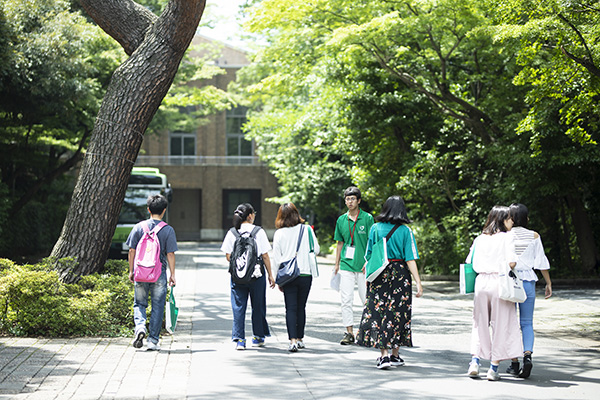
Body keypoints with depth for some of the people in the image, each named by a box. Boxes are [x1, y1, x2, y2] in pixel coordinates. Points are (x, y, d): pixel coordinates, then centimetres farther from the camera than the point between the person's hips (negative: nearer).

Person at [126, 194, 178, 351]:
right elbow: (170, 254, -5)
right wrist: (173, 274, 2)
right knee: (157, 307, 7)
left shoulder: (139, 227, 0)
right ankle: (153, 340, 8)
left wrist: (131, 271, 12)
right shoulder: (168, 230, -5)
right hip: (159, 275, -1)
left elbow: (132, 251, 2)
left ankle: (140, 325, -13)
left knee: (139, 303, 15)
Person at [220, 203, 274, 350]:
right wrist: (270, 275, 5)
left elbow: (228, 257, 1)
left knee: (238, 307, 5)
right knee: (258, 306, 14)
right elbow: (265, 256, -4)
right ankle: (258, 337, 25)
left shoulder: (232, 233, -1)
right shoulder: (259, 232, -6)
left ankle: (239, 339, 0)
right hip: (257, 274, -1)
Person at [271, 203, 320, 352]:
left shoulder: (279, 233, -4)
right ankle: (300, 339, 19)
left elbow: (276, 258, -3)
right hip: (305, 273, 1)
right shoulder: (307, 229, -2)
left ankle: (293, 340, -12)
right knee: (301, 307, 13)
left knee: (291, 308, 0)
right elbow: (316, 250, 2)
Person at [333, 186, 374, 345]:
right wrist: (337, 264, 14)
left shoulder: (367, 218, -2)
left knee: (367, 300, 1)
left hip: (363, 266, -3)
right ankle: (349, 332, 3)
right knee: (346, 300, -2)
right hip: (346, 265, 3)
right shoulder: (341, 220, 10)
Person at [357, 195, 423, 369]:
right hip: (400, 275, 0)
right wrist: (418, 282, -8)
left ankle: (384, 355, -8)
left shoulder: (375, 228, 1)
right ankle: (395, 354, 18)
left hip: (379, 275, 0)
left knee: (378, 312, 2)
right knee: (398, 313, 11)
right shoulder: (405, 231, -4)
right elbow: (410, 259, -8)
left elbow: (369, 255, 4)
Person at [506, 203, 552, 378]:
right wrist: (548, 283, 10)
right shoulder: (534, 236, 2)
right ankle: (527, 355, -15)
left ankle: (515, 363, 10)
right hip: (528, 281, 1)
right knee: (527, 323, 8)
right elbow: (541, 262, 3)